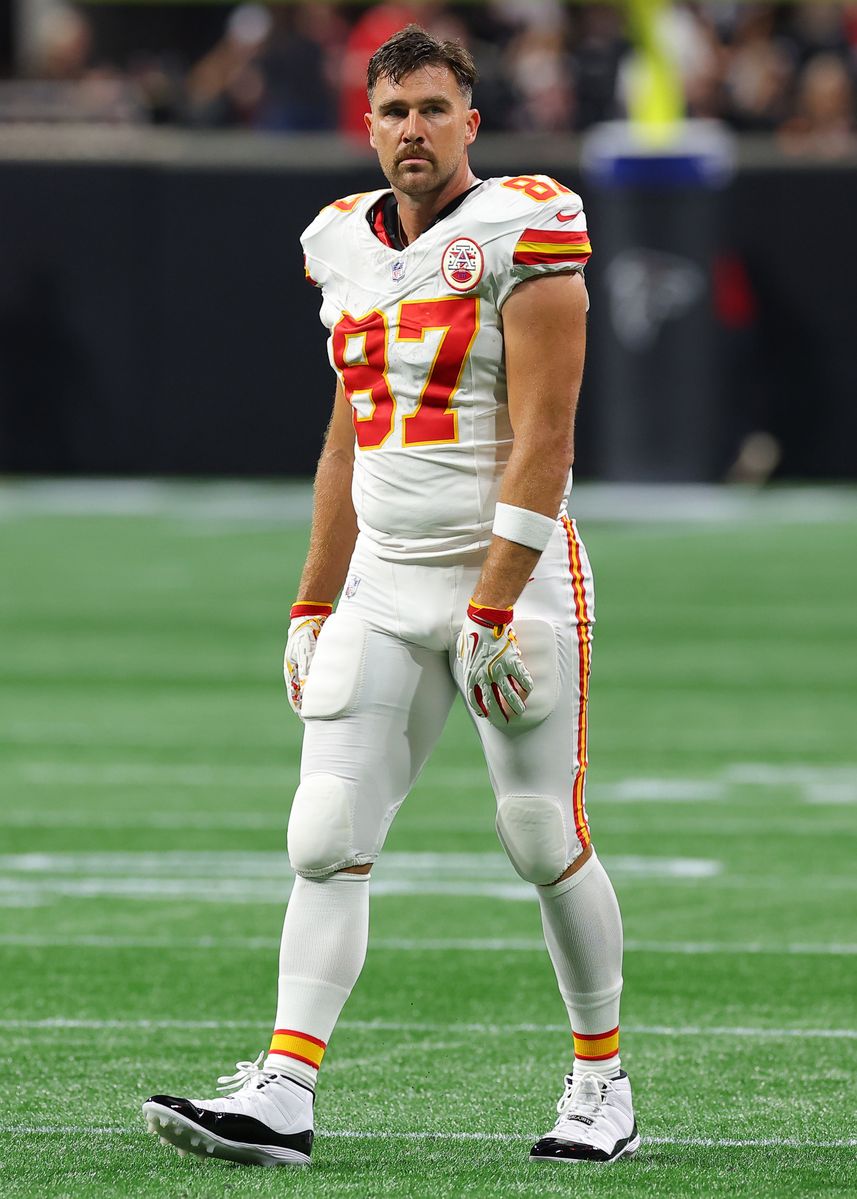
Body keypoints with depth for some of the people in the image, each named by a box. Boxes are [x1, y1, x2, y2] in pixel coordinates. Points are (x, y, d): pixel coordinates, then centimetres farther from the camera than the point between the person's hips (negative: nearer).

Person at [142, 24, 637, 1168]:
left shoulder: (523, 236, -10)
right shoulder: (352, 249, 10)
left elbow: (542, 441, -15)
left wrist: (494, 610, -20)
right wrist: (312, 608, 17)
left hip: (510, 571, -6)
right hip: (383, 586, 6)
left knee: (545, 843, 1)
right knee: (326, 841, -5)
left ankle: (602, 1081, 19)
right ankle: (282, 1096, -11)